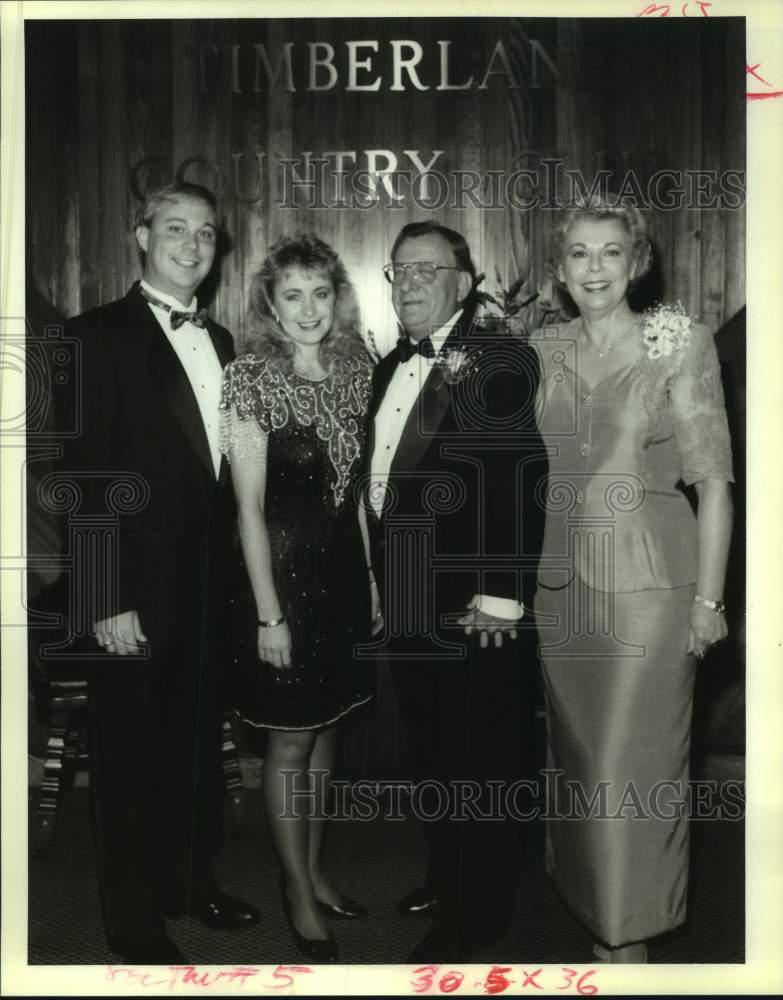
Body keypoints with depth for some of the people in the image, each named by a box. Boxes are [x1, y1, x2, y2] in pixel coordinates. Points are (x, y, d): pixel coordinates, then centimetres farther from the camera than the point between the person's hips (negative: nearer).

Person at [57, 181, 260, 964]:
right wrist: (106, 600, -18)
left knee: (198, 745, 17)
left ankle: (193, 881, 36)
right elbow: (84, 475, -14)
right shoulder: (98, 335, -9)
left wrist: (226, 568, 4)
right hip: (137, 592, -6)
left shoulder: (218, 341, 11)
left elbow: (220, 467, 10)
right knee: (132, 757, 8)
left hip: (207, 587, 6)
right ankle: (136, 921, 26)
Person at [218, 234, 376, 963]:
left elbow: (356, 484, 8)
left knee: (326, 729, 16)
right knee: (290, 742, 7)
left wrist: (372, 578, 6)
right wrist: (268, 613, -15)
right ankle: (298, 892, 25)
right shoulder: (250, 379, -12)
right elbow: (249, 507, -14)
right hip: (285, 574, -5)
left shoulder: (355, 371, 4)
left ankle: (314, 869, 35)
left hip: (343, 573, 6)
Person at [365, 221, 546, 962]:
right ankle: (445, 876, 40)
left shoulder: (502, 363, -12)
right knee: (428, 752, 20)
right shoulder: (391, 368, 12)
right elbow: (382, 480, 13)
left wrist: (502, 594, -21)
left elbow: (519, 482, -18)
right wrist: (380, 580, 11)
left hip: (469, 607, -7)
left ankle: (480, 911, 24)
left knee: (480, 760, 7)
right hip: (404, 603, 8)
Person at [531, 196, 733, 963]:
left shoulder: (680, 343, -4)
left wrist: (709, 598, -10)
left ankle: (632, 937, 19)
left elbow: (712, 479, -6)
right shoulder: (542, 350, 7)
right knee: (576, 760, 14)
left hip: (648, 582, -4)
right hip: (561, 582, 4)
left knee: (635, 763, 0)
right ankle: (595, 917, 34)